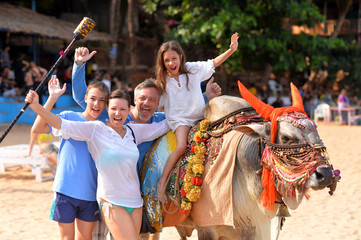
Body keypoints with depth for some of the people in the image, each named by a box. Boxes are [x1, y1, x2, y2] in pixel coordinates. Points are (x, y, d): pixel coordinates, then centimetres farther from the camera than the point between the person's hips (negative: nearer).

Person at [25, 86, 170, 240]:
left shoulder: (133, 131, 9)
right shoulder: (95, 130, -5)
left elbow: (164, 125, 20)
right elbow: (64, 126, -15)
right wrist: (36, 107, -26)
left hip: (135, 203, 5)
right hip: (112, 203, -5)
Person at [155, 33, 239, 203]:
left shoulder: (193, 69, -2)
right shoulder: (163, 81, -2)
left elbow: (214, 63, 7)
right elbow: (158, 104, 9)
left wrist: (231, 50, 0)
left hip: (199, 117, 4)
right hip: (179, 119, -4)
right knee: (181, 147, -27)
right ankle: (162, 182, -20)